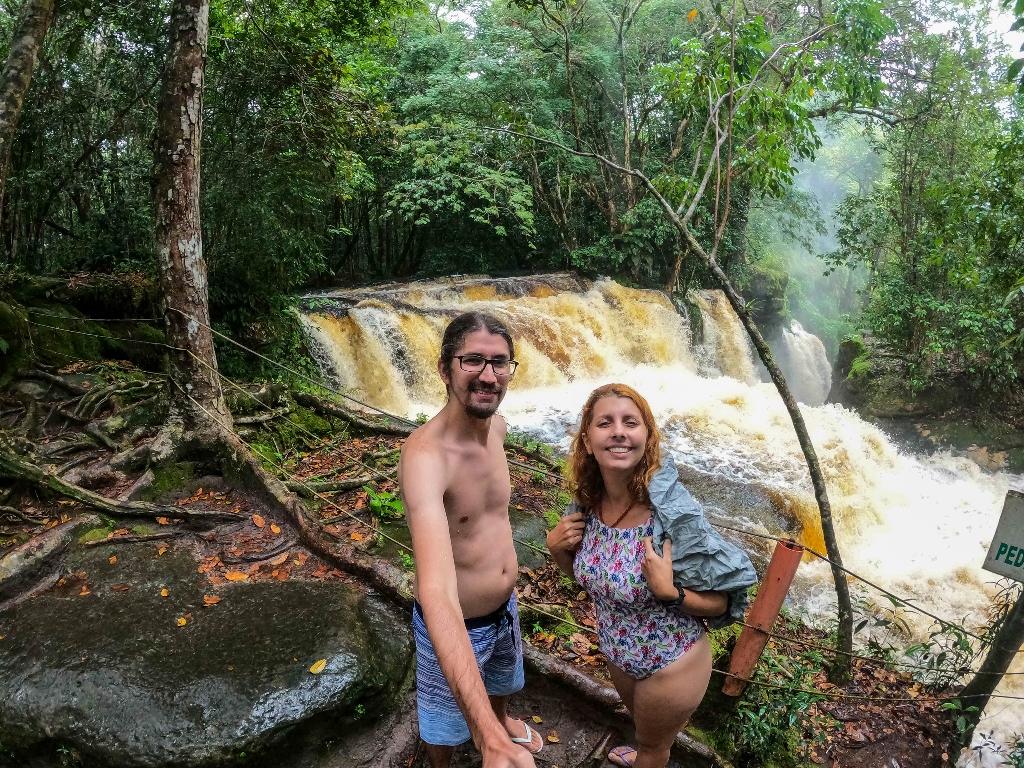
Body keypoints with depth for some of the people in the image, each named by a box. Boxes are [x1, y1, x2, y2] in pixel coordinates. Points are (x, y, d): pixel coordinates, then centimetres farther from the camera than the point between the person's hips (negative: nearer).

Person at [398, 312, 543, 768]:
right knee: (446, 723, 22)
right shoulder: (425, 456, -37)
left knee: (501, 681, 34)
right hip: (454, 623, -6)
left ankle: (503, 721, 66)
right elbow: (436, 593, -47)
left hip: (505, 607, 7)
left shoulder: (497, 427, -11)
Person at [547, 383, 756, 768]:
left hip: (669, 666, -5)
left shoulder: (675, 515, -34)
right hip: (617, 653, 5)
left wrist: (669, 592, -36)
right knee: (642, 723, 36)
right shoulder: (588, 502, -17)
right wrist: (556, 547, -16)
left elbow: (722, 601, -20)